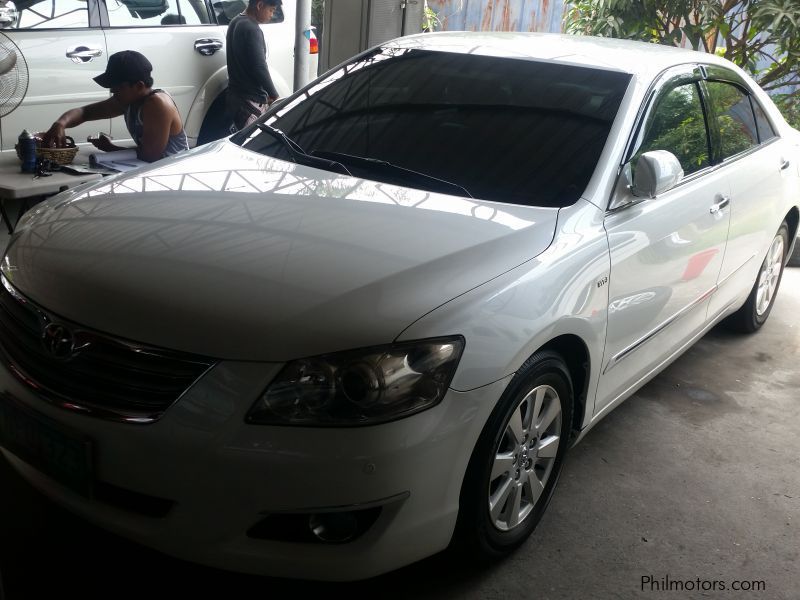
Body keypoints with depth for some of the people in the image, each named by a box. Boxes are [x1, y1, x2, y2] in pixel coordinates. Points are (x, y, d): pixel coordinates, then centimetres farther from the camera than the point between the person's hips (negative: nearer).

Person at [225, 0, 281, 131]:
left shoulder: (236, 22, 14)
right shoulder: (251, 29, -17)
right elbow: (259, 68, -21)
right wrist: (274, 96, -10)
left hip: (236, 95, 10)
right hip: (250, 101, -10)